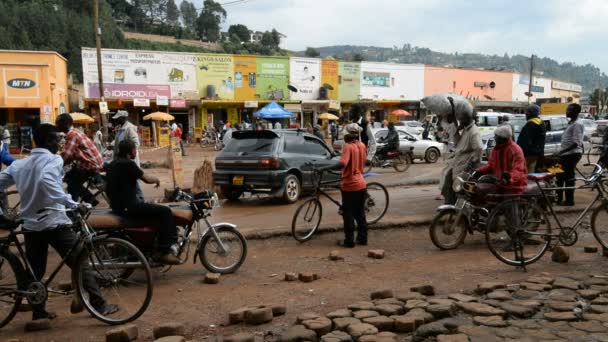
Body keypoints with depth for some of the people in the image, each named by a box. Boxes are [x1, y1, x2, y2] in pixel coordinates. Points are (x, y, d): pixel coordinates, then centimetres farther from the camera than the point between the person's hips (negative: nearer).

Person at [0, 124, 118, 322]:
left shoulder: (19, 164, 13)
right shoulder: (54, 160, -9)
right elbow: (46, 180, -29)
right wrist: (72, 204, -31)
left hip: (30, 224, 7)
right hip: (54, 223, -6)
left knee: (35, 271, 15)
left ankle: (38, 311, 21)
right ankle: (99, 304, 1)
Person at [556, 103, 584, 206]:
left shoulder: (577, 124, -15)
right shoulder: (571, 123, 16)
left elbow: (576, 143, -22)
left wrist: (563, 151, -24)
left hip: (572, 154, -10)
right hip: (566, 154, 10)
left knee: (569, 178, -4)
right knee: (560, 176, 14)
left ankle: (569, 200, 3)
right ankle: (559, 198, 22)